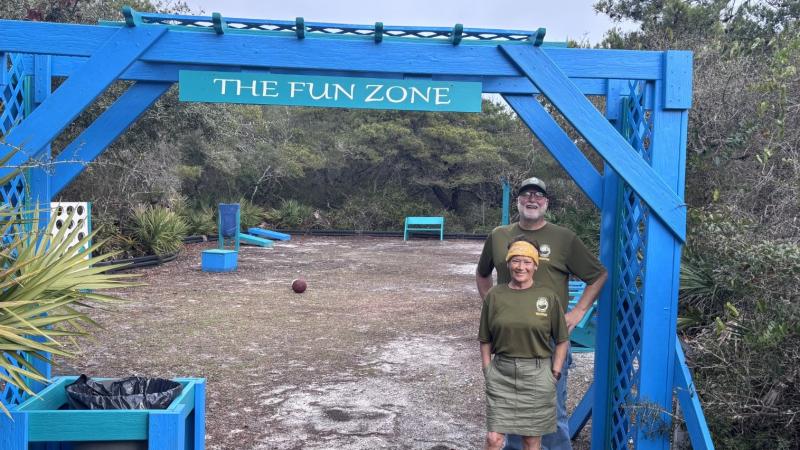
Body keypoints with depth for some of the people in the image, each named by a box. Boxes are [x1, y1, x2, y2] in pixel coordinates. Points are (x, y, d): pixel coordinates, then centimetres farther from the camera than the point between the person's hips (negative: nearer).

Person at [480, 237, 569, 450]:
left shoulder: (548, 297, -4)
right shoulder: (494, 295, -1)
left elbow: (562, 340, 4)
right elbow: (485, 340, 7)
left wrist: (555, 373, 0)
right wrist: (487, 371, 2)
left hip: (536, 375, 0)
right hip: (501, 373, 1)